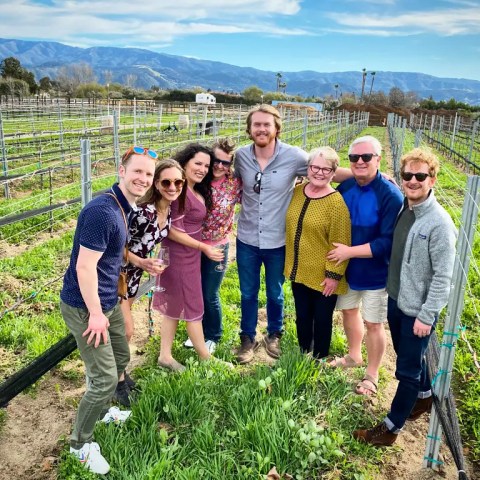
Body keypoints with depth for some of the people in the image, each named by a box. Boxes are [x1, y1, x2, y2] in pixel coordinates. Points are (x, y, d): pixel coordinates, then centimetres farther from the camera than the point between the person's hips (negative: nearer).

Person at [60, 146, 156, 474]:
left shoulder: (123, 207, 5)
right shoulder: (103, 211, -26)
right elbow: (84, 266, -26)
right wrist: (95, 314, -21)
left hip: (108, 301, 10)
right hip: (85, 307, -10)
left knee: (121, 359, 24)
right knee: (105, 378, -2)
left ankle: (100, 409, 50)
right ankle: (81, 443, 21)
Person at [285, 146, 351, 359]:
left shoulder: (337, 202, -18)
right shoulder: (297, 191, 0)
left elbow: (340, 244, -16)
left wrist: (334, 275, -15)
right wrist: (289, 263, 14)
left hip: (323, 277, -5)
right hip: (299, 271, 6)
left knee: (322, 320, 15)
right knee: (302, 317, 22)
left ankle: (319, 360, 36)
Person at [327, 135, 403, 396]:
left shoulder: (390, 195, -22)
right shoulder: (344, 188, -4)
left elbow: (388, 242, -24)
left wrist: (349, 251, -23)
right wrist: (336, 253, -3)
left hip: (375, 273, -6)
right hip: (347, 268, 6)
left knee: (373, 324, 8)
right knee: (349, 311, 22)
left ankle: (371, 376, 30)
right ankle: (354, 356, 47)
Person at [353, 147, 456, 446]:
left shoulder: (440, 224, -21)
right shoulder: (401, 208, -1)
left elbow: (443, 277, -19)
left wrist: (427, 315, -17)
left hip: (418, 310, -6)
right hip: (395, 299, 7)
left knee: (408, 370, 8)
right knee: (410, 357, 25)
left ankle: (391, 427, 22)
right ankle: (425, 396, 49)